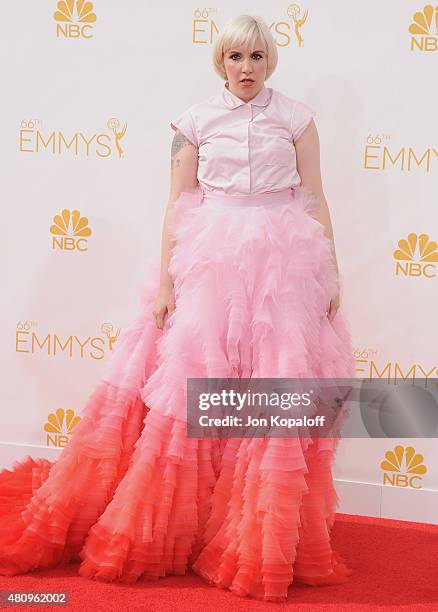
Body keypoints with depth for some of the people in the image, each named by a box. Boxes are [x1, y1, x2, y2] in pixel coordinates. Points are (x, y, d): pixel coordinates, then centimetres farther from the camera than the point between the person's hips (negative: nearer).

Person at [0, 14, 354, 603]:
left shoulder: (296, 117, 5)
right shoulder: (196, 119, 5)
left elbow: (315, 200, 6)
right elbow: (178, 205, 4)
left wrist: (332, 275, 2)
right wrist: (165, 280, -2)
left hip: (283, 264, 0)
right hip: (208, 261, 0)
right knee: (190, 377, -2)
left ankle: (268, 542, 10)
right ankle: (172, 526, 11)